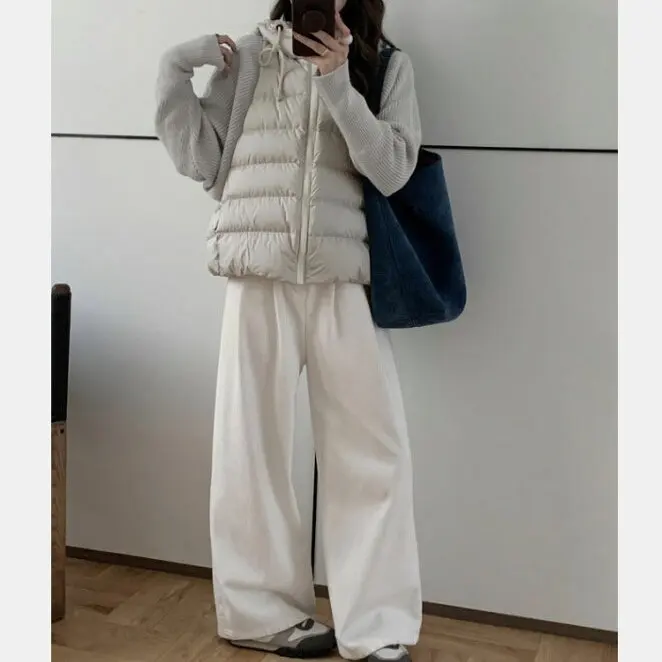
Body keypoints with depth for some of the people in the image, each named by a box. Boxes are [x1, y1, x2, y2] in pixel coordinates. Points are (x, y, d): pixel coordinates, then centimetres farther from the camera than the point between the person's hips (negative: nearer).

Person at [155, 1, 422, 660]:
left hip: (344, 277, 1)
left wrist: (339, 89, -14)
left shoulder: (385, 66, 8)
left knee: (373, 446, -1)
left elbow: (392, 170, -4)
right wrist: (175, 72, -2)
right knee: (252, 442, 5)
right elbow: (202, 159, 7)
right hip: (259, 274, 0)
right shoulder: (249, 55, 8)